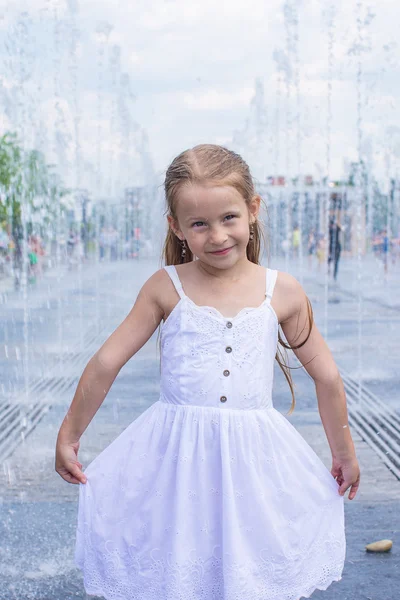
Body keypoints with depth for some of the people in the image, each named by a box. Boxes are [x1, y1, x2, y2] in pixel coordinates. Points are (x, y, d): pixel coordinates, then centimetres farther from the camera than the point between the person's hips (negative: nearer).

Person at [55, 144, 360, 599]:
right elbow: (105, 363, 2)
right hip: (176, 458, 0)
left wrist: (343, 452, 17)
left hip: (256, 458, 1)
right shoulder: (166, 288, -5)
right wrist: (69, 435, 8)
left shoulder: (282, 293, -2)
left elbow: (326, 377, 9)